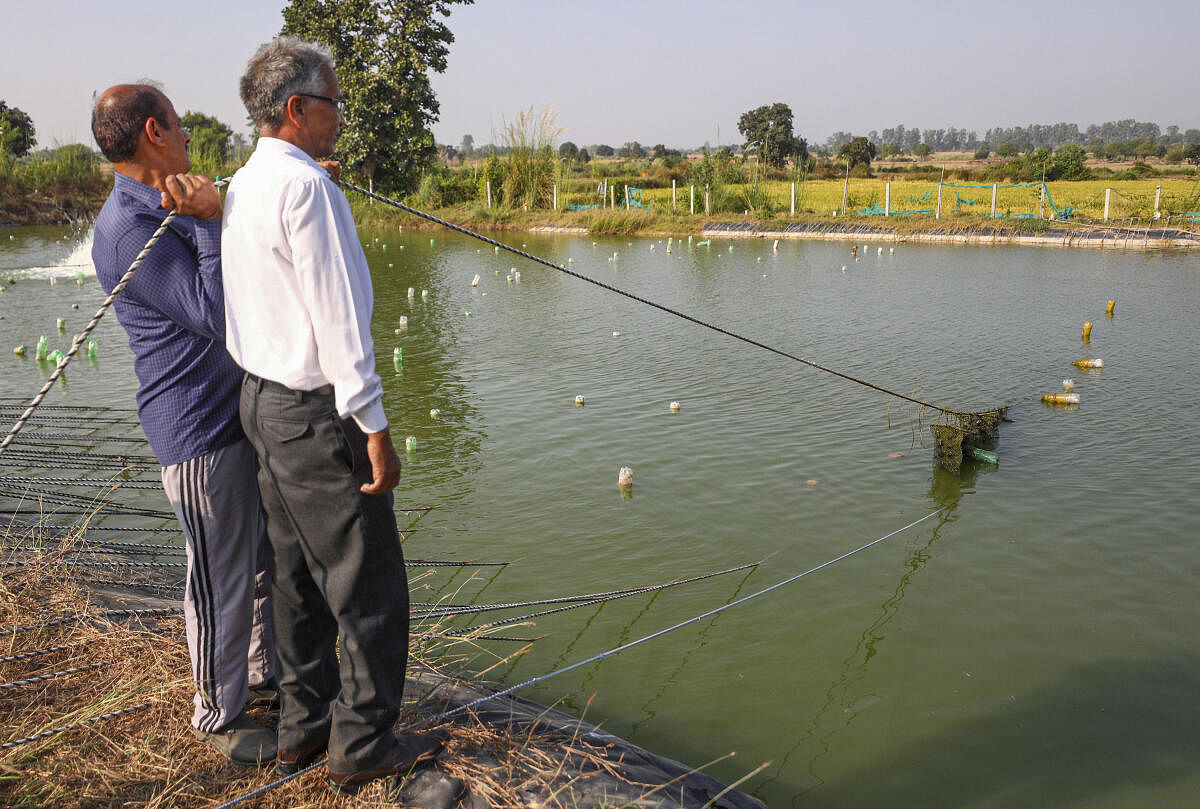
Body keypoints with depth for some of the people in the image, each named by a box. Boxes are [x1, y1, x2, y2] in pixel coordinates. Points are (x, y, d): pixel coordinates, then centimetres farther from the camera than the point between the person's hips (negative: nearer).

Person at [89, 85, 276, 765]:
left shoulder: (176, 205, 14)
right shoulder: (128, 230, -18)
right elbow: (215, 315, -23)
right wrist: (210, 222, -22)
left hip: (246, 410, 10)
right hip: (199, 431, -9)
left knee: (270, 557, 20)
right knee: (223, 579, 3)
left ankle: (267, 672, 39)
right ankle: (220, 716, 21)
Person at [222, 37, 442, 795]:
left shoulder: (240, 187, 12)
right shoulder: (308, 186, -17)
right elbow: (338, 319, -21)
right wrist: (375, 430, -19)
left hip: (262, 402, 10)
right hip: (315, 415, -10)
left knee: (300, 575, 18)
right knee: (369, 584, 1)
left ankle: (303, 727, 30)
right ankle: (363, 746, 14)